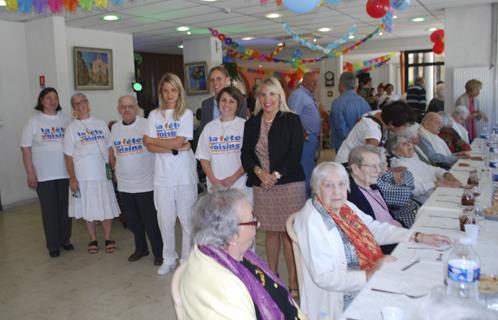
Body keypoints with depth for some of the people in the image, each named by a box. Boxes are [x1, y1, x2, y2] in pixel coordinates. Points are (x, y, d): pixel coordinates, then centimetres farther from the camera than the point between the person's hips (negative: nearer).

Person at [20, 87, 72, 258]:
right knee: (49, 210, 5)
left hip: (66, 173, 2)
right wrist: (30, 174, -7)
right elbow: (26, 149, -1)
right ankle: (52, 245, 17)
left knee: (65, 208, 9)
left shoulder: (65, 119, 5)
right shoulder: (33, 122, 0)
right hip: (44, 175, -2)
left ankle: (65, 239, 26)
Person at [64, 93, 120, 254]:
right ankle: (93, 240, 23)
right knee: (88, 210, 7)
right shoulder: (71, 128, 0)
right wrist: (72, 178, -8)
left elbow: (109, 147, 11)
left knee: (107, 208, 6)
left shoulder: (101, 124, 7)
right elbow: (68, 156, -3)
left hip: (103, 174, 2)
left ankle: (108, 239, 20)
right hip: (83, 176, -2)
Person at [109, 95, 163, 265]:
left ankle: (159, 252, 19)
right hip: (124, 185, 5)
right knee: (132, 221, 17)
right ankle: (140, 248, 36)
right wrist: (118, 170, 12)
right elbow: (112, 154, 18)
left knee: (151, 221, 2)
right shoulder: (114, 128, 7)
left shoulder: (146, 125, -9)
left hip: (146, 184, -5)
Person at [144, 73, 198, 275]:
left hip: (185, 175, -2)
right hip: (162, 176, 3)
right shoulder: (154, 115, 7)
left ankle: (187, 259, 19)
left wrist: (151, 140, -3)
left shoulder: (186, 114, -1)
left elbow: (178, 141, -13)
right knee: (165, 220, 9)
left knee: (187, 220, 4)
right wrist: (175, 147, -13)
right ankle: (168, 259, 26)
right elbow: (150, 147, -2)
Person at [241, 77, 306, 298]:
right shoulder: (251, 124, 12)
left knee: (288, 233, -4)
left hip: (289, 183, -3)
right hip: (262, 185, 3)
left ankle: (293, 282, 5)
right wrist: (259, 172, -10)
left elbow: (295, 153, -6)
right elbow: (246, 154, 7)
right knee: (270, 232, 10)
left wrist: (276, 174, -13)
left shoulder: (291, 121, 1)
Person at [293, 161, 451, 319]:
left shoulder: (346, 207, 5)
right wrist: (369, 275, -28)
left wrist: (418, 237, 5)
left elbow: (375, 228, 14)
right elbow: (324, 277, -24)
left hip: (371, 282, 8)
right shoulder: (312, 221, -21)